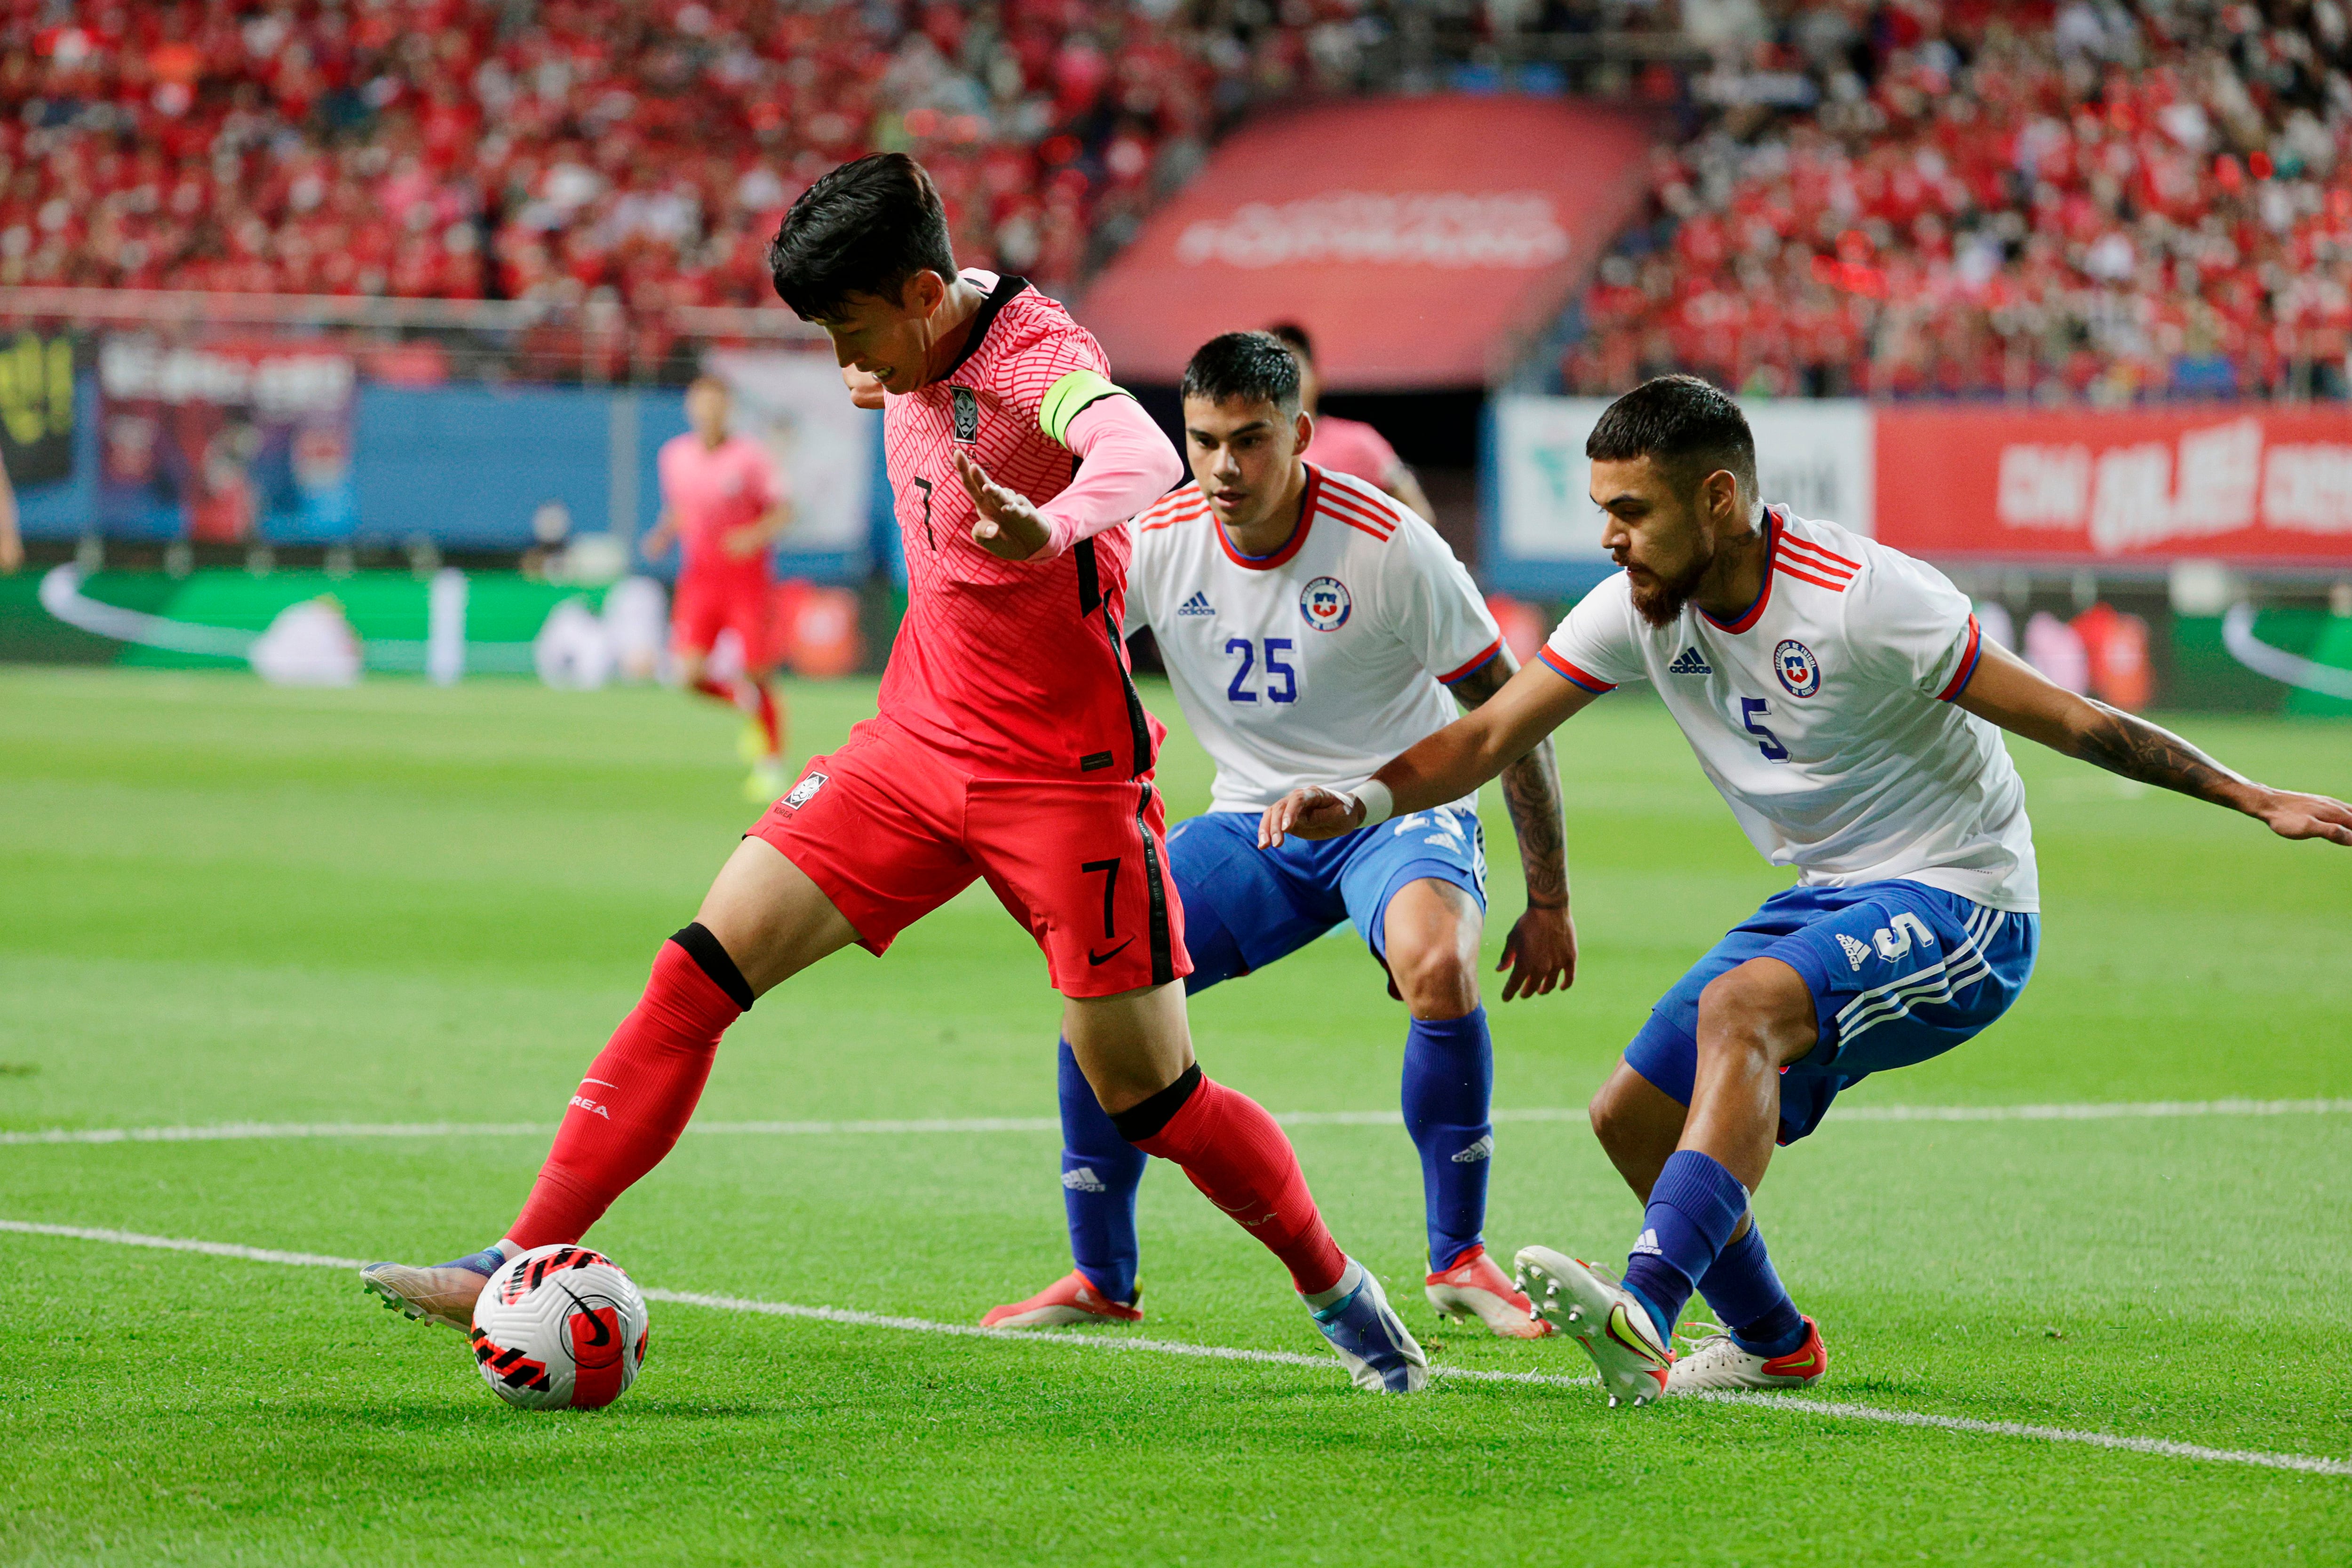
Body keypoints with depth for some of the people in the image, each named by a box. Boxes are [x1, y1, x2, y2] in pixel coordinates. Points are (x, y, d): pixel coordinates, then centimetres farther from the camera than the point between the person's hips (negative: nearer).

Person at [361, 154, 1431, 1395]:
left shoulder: (1039, 358, -20)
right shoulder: (914, 368, 4)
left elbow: (1144, 460, -46)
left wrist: (1050, 528, -61)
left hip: (1064, 776, -7)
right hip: (915, 747, 7)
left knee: (1147, 1096, -3)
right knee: (701, 969, -8)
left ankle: (1338, 1292, 22)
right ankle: (520, 1270, -8)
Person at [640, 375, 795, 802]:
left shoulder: (750, 456, -8)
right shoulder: (674, 455, 5)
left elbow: (783, 510, -5)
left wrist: (756, 535, -23)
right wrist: (663, 535, 0)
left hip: (747, 578, -3)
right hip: (699, 578, 3)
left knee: (759, 674, -1)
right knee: (690, 675, -13)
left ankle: (771, 766, 17)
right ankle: (745, 703, 19)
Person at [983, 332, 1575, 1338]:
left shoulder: (1388, 547, -20)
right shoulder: (1159, 541, -10)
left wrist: (1549, 902, -10)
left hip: (1399, 804, -4)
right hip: (1254, 820, 4)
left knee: (1439, 967, -35)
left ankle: (1459, 1256, -17)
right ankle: (1101, 1281, 3)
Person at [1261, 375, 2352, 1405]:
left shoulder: (1861, 598, -23)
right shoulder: (1640, 609, -4)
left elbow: (2066, 719, -18)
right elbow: (1487, 738, -2)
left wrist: (2256, 800, -19)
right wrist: (1359, 801, -20)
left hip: (1958, 907, -8)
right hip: (1829, 899, 8)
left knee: (1739, 1007, -33)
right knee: (1633, 1117, 3)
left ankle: (1648, 1308, -45)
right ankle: (1771, 1345, 27)